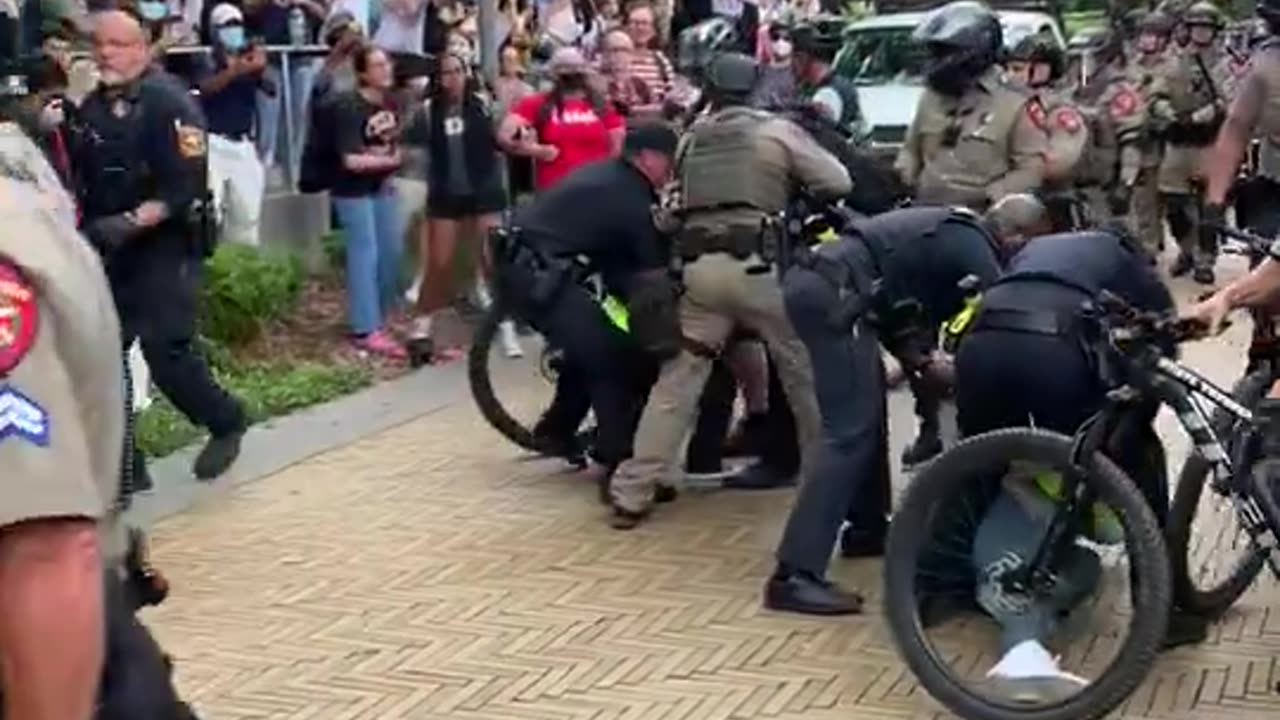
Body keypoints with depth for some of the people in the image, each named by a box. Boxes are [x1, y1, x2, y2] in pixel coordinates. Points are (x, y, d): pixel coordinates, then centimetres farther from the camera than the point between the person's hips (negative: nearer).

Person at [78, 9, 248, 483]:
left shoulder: (168, 102, -11)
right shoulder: (92, 106, 11)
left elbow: (185, 187, -18)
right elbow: (82, 178, 17)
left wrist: (130, 223, -26)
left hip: (165, 248, -7)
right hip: (109, 250, 7)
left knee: (165, 354, -10)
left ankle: (226, 423, 15)